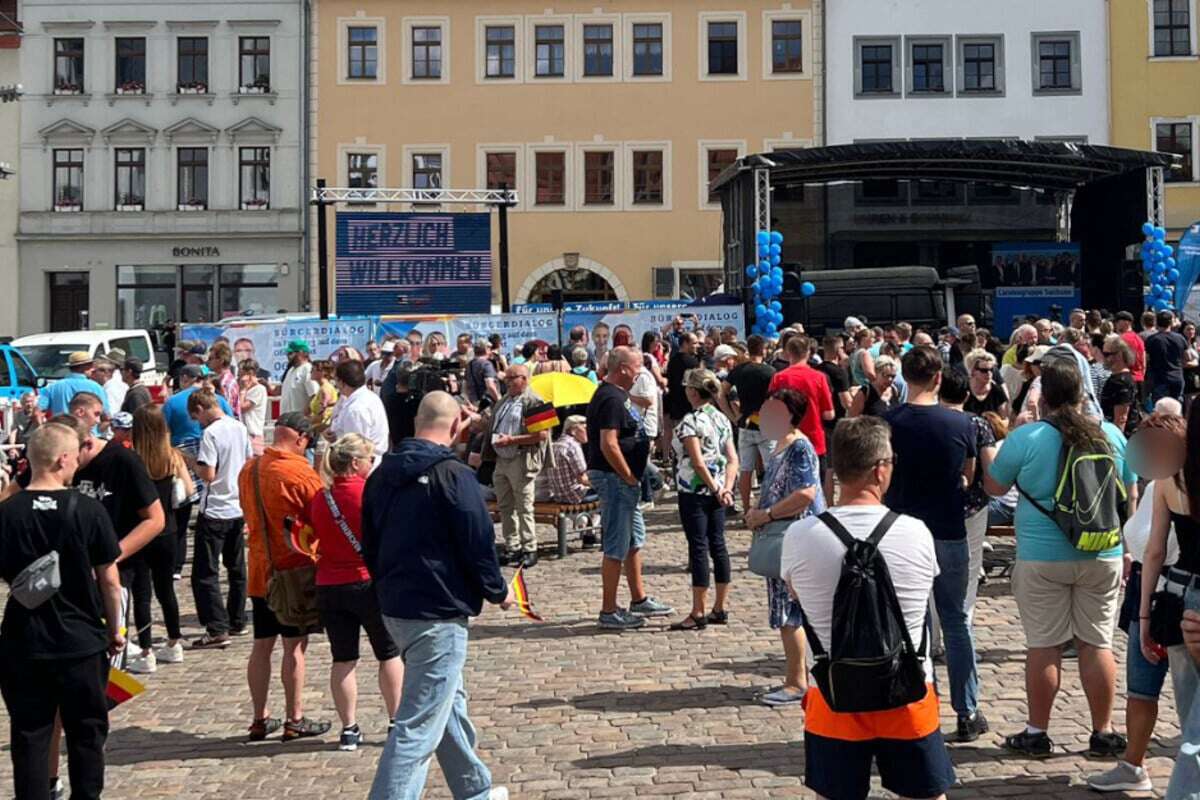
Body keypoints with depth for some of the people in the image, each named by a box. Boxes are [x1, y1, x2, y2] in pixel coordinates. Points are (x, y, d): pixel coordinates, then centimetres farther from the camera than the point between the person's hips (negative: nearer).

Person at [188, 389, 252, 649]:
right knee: (236, 568, 18)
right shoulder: (240, 427, 6)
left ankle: (217, 630, -8)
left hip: (215, 511, -8)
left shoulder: (211, 433, -17)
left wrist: (194, 462, -3)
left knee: (205, 573, -3)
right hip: (239, 507, 8)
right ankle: (237, 622, 28)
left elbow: (208, 474, -20)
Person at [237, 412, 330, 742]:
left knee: (262, 646, 12)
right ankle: (294, 720, 8)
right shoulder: (301, 473, -17)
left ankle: (260, 719, 19)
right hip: (296, 570, -6)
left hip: (260, 571, 6)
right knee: (295, 646, 2)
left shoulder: (248, 470, 4)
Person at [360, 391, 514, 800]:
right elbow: (478, 544, -14)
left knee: (449, 699, 24)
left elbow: (369, 545, 14)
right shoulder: (453, 475, -16)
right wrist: (498, 592, 2)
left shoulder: (382, 474, 6)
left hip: (395, 607, 9)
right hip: (438, 613, -9)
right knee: (419, 724, -5)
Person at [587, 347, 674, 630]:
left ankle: (639, 599, 30)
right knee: (616, 547, -4)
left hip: (622, 479, 11)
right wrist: (630, 477, -18)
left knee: (635, 539, 19)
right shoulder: (611, 399, -19)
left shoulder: (616, 394, 14)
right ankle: (609, 612, 3)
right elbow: (609, 445, -27)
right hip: (614, 478, -11)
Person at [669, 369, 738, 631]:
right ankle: (719, 609, 16)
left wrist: (715, 489, -10)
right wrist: (726, 488, -3)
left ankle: (698, 614, 0)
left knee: (698, 548, -4)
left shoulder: (690, 421, -13)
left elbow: (698, 463, -18)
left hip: (694, 491, -7)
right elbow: (733, 459, 5)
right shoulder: (723, 420, 10)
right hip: (716, 492, 7)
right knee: (717, 545, 10)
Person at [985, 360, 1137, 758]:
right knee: (1097, 644, 11)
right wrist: (1125, 544, 21)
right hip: (1103, 557, 3)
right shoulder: (1112, 435, 0)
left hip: (1042, 558, -3)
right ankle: (1103, 733, 20)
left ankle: (1037, 733, 16)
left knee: (1043, 646, 6)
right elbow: (1131, 496, 10)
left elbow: (993, 487, 2)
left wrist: (1005, 437, 14)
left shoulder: (1025, 437, -11)